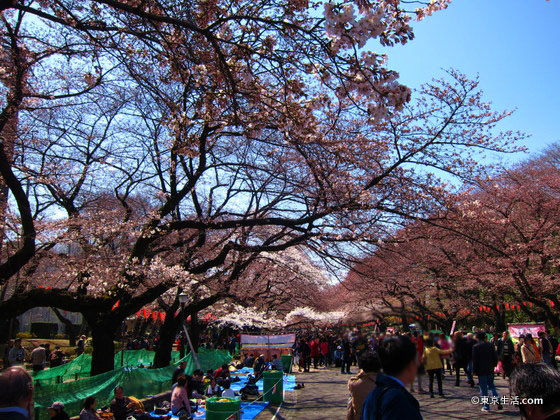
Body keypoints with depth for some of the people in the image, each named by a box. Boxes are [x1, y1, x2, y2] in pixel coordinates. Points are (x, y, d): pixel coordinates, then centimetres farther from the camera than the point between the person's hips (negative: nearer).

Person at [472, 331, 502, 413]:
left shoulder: (476, 347, -12)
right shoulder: (490, 345, 1)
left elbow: (475, 360, -11)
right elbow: (495, 357, 6)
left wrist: (474, 370, -2)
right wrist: (494, 366, 18)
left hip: (481, 371, -5)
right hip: (490, 370, 5)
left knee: (483, 389, 3)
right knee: (491, 386, 20)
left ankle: (486, 406, 6)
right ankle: (498, 402, 12)